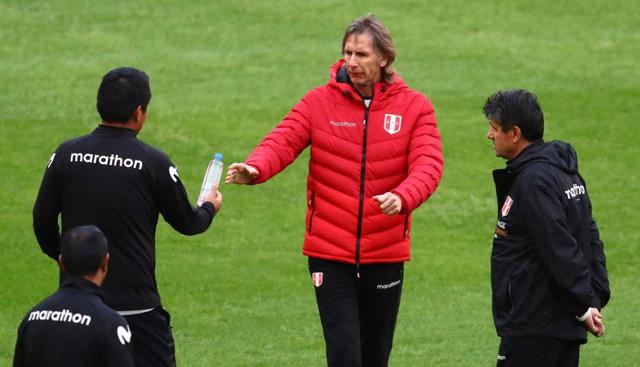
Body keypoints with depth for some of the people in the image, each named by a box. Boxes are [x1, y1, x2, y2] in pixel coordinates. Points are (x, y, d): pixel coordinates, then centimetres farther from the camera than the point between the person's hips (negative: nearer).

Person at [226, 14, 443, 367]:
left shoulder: (414, 107, -1)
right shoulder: (320, 102, -1)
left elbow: (428, 165, -13)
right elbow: (282, 141, -13)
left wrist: (402, 198, -35)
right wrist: (254, 169, -36)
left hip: (385, 254, 1)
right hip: (330, 252, -1)